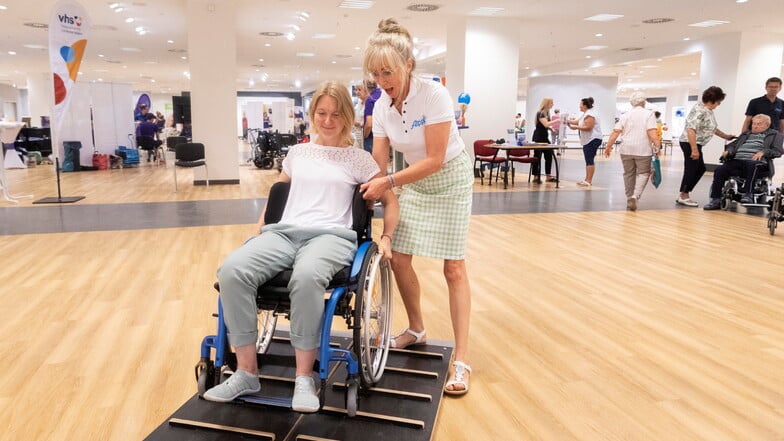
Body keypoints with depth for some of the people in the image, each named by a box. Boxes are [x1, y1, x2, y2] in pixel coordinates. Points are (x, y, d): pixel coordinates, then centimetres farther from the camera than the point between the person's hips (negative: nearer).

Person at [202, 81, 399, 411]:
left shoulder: (359, 159, 13)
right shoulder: (297, 152, 22)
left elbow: (390, 200, 15)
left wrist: (386, 238, 2)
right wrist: (258, 228, 18)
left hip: (331, 235, -3)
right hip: (283, 232, 4)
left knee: (307, 276, -42)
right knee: (231, 271, -28)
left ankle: (304, 377, -23)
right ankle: (246, 372, -15)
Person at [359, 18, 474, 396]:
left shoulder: (434, 94, -25)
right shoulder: (381, 106, -8)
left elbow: (435, 160, -27)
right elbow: (379, 161, -7)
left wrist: (389, 182, -31)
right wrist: (370, 186, -22)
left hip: (450, 181, -6)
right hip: (415, 184, 6)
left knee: (453, 267, -7)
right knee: (398, 259, 3)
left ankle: (461, 360, -1)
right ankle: (416, 329, 27)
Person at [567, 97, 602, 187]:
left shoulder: (589, 115, -15)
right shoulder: (585, 114, 19)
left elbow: (588, 127, -22)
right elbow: (577, 121, 21)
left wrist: (576, 127, -19)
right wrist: (568, 121, 11)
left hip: (593, 140, -11)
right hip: (588, 140, 11)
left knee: (589, 160, -12)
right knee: (588, 160, 11)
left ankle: (589, 181, -14)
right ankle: (587, 180, 15)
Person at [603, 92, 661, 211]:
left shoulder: (625, 115, 9)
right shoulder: (648, 114, -1)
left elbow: (615, 132, 2)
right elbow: (652, 133, -12)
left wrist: (608, 146, 7)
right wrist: (657, 146, -8)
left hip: (626, 149, 3)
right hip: (643, 150, -3)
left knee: (628, 174, 12)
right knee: (643, 173, 4)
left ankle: (629, 200, 17)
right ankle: (635, 196, -18)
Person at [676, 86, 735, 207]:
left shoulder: (708, 111, 12)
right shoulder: (699, 111, -19)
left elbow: (712, 128, 25)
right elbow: (691, 130, -27)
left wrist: (726, 136, 24)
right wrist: (694, 149, -29)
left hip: (696, 144, 11)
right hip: (690, 143, -11)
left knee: (700, 169, 13)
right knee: (691, 169, -4)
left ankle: (683, 195, 16)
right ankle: (683, 197, 5)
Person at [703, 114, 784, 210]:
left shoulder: (775, 134, 19)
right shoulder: (746, 134, 34)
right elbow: (733, 144, 27)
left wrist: (763, 152, -15)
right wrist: (728, 151, 2)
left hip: (757, 162, -4)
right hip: (737, 160, 4)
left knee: (752, 165, -41)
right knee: (719, 170, -24)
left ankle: (748, 195, -43)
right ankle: (716, 200, -23)